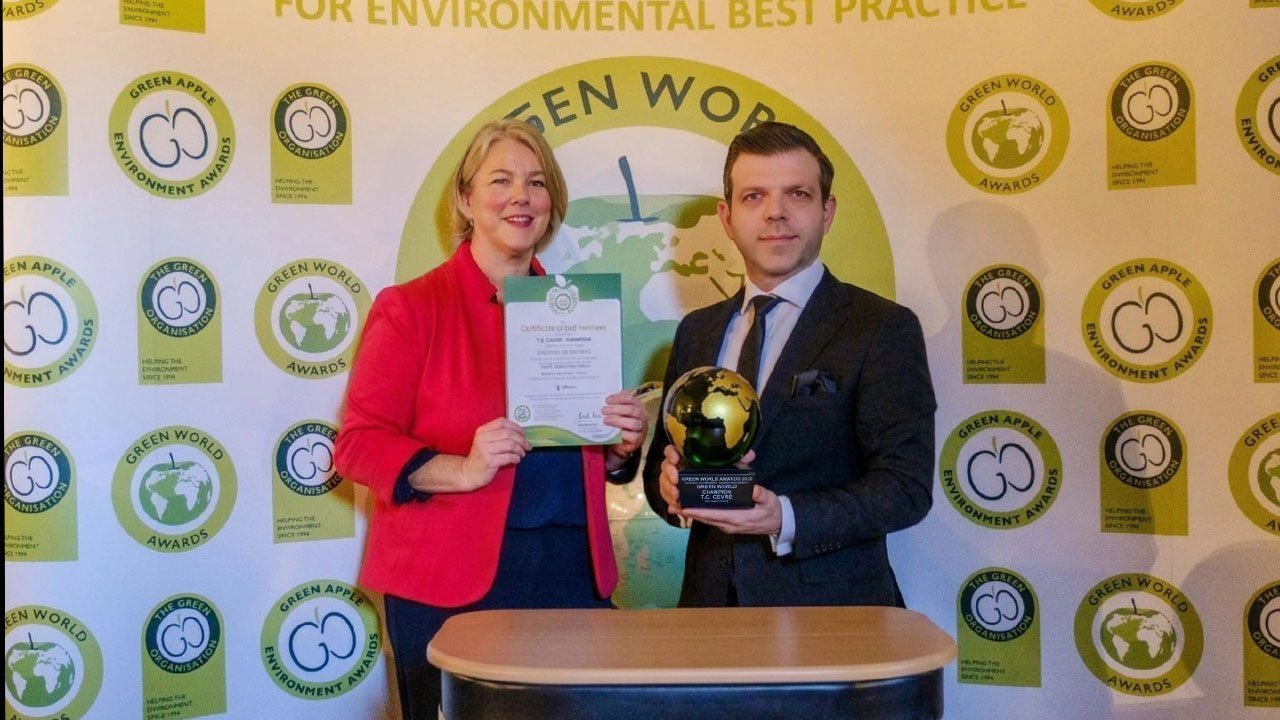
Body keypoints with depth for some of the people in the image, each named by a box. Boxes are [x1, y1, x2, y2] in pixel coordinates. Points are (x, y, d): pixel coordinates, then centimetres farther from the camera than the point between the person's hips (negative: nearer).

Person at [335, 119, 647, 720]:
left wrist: (623, 445, -2)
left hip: (572, 571, 4)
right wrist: (463, 470, -20)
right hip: (452, 580, -4)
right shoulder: (410, 308, -2)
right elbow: (358, 442, -6)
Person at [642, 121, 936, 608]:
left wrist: (787, 519, -26)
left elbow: (907, 485, -13)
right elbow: (662, 460, 13)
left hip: (830, 605, -4)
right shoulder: (696, 332, 9)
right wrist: (669, 481, -10)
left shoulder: (883, 329, -7)